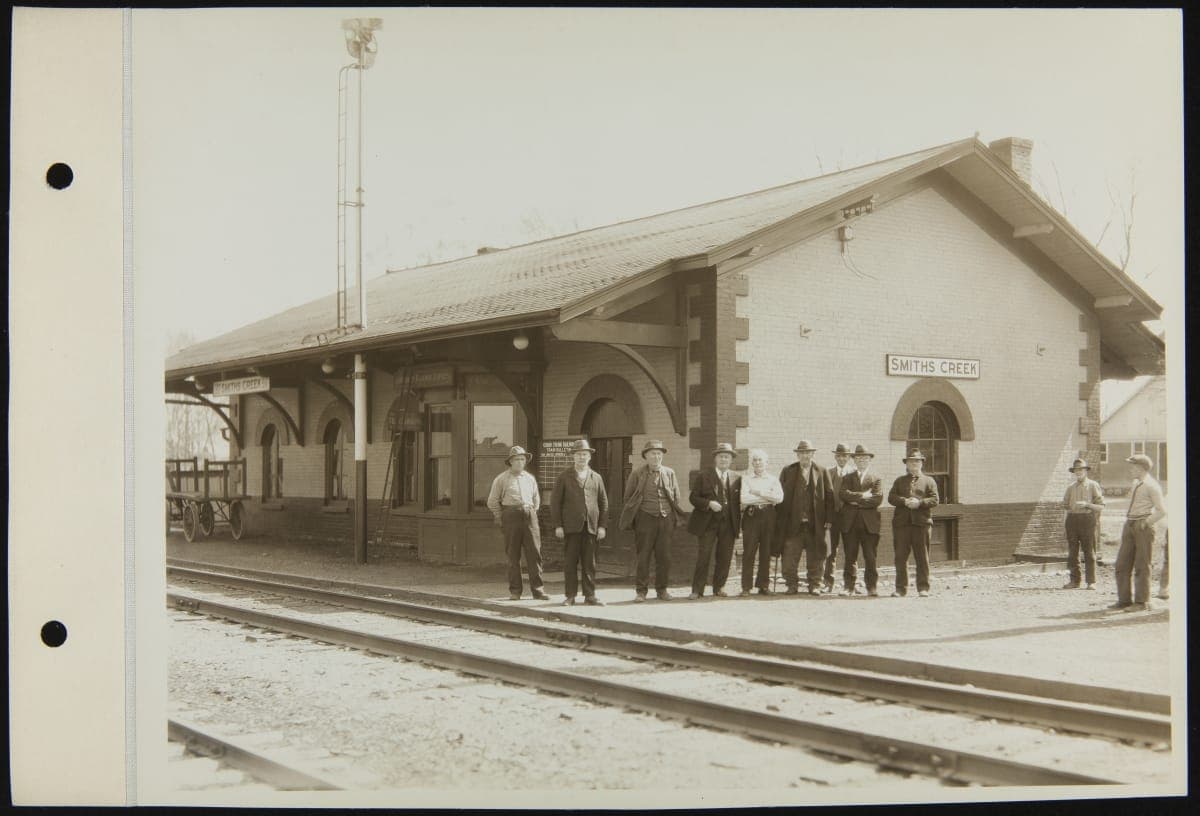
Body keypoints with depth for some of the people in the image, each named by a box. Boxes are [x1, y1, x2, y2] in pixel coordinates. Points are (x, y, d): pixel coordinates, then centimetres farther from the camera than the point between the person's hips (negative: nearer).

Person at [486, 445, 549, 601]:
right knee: (513, 555, 0)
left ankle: (537, 589, -2)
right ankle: (515, 590, 6)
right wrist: (500, 520, 5)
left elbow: (536, 499, 28)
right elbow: (492, 502, 8)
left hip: (529, 516, 3)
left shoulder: (530, 478, 15)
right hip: (511, 516, -3)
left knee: (535, 553, -4)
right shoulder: (501, 479, 4)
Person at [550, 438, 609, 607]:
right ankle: (570, 596, 4)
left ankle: (590, 595, 9)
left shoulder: (596, 478, 13)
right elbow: (555, 501, 2)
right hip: (571, 527, -2)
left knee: (590, 563, 3)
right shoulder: (564, 477, 5)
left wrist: (601, 525, 5)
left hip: (591, 526, 2)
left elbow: (603, 503, 13)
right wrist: (557, 525, -5)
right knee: (570, 562, -1)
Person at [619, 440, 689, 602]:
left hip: (666, 519, 2)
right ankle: (641, 591, 4)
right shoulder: (637, 474, 3)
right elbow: (628, 498, 8)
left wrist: (675, 518, 8)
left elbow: (677, 497, 15)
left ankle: (662, 590, 13)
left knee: (664, 556, 3)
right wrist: (631, 519, 5)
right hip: (646, 519, -2)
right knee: (643, 556, -2)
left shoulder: (670, 473, 10)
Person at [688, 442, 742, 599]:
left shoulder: (736, 479, 12)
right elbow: (693, 497, -1)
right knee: (703, 557, -4)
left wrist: (737, 520, 0)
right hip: (707, 523, -3)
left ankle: (719, 587, 18)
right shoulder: (703, 476, 2)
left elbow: (738, 501, 15)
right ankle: (697, 590, 2)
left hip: (728, 524, 3)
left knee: (725, 558, 5)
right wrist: (709, 504, -16)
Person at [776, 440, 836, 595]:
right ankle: (792, 585, 10)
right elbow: (780, 495, 5)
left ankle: (814, 585, 13)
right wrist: (780, 521, -2)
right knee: (790, 556, -1)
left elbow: (829, 495, 6)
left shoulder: (821, 472, 9)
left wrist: (829, 519, -3)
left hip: (815, 523, 0)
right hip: (793, 523, 0)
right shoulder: (787, 471, 8)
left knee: (815, 556, 3)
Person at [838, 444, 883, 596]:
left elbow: (878, 499, -5)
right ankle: (849, 587, 5)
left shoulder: (877, 479, 12)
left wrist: (856, 500, -6)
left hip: (870, 523, -1)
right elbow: (844, 494, -4)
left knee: (870, 558, -3)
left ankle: (872, 587, 1)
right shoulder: (847, 478, 15)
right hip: (850, 522, 1)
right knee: (850, 557, 1)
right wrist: (863, 495, -10)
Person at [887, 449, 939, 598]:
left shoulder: (929, 481, 13)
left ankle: (923, 588, 4)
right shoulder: (899, 481, 18)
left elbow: (934, 500, 2)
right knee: (901, 557, 0)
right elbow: (891, 498, 5)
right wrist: (904, 501, -12)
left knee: (922, 557, -1)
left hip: (922, 522, -1)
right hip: (901, 522, 1)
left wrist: (919, 502, -14)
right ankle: (901, 588, 5)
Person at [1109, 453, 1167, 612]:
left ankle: (1142, 602, 4)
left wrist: (1146, 524, -14)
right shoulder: (1136, 483, 15)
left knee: (1141, 565, -3)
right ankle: (1124, 600, 12)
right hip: (1130, 525, 9)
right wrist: (1129, 525, 18)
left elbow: (1162, 511, -15)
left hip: (1143, 526, -9)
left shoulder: (1151, 485, -10)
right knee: (1122, 563, 6)